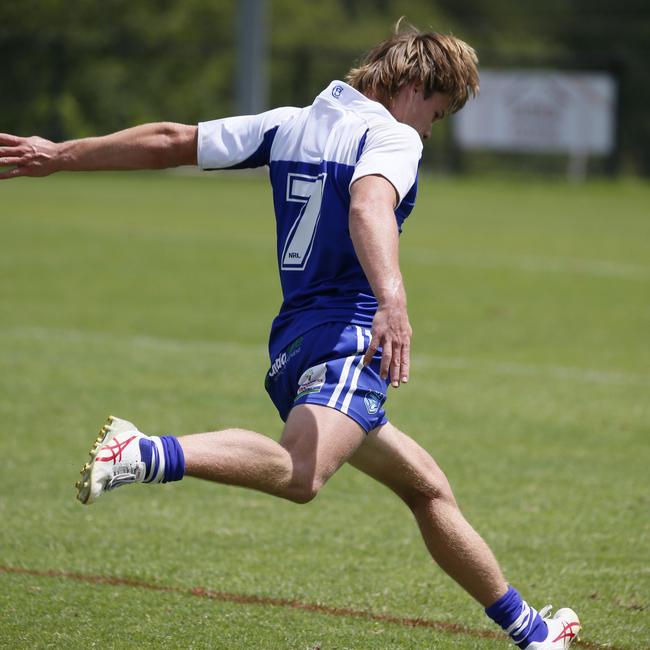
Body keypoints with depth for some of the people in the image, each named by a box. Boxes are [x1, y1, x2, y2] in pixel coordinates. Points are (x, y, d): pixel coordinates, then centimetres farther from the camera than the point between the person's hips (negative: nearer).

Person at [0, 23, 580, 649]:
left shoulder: (289, 125, 19)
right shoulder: (391, 134, -4)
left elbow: (171, 140, 20)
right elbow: (369, 206, -26)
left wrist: (61, 155, 26)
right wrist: (391, 297, -42)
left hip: (294, 343, 10)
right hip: (346, 335, -10)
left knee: (428, 488, 20)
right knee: (299, 473, -37)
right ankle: (143, 454, -51)